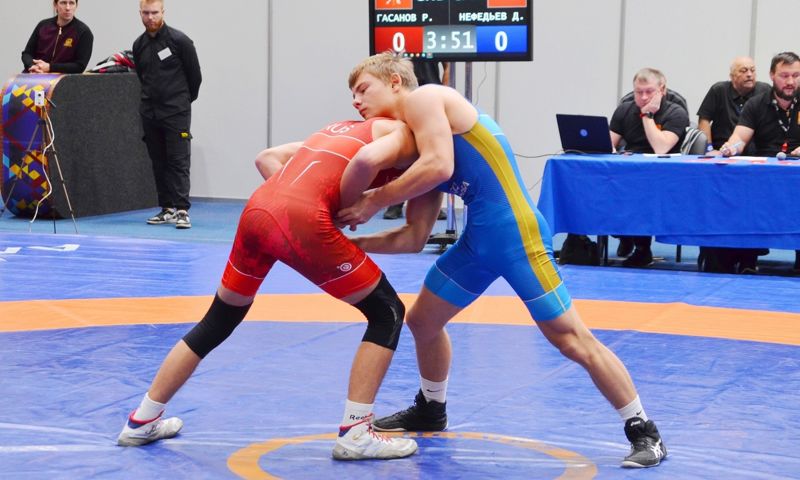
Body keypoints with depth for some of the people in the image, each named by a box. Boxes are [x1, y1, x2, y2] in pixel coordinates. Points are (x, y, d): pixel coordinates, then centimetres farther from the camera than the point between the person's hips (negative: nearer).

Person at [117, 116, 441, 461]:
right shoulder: (403, 134, 12)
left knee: (218, 322, 24)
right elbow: (368, 158, -12)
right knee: (387, 313, 9)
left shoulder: (343, 129, 34)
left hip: (257, 209, 7)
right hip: (301, 219, -7)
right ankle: (355, 433, 2)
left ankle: (141, 422, 31)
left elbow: (267, 158, 29)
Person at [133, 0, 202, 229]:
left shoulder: (179, 40, -8)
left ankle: (182, 210, -12)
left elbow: (195, 75, -1)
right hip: (149, 113, 6)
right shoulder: (139, 45, 8)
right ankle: (167, 209, 14)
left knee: (179, 161, -9)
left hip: (176, 113, -5)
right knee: (158, 162, 8)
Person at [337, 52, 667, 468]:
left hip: (514, 231, -10)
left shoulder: (423, 98, -5)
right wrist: (353, 243, 16)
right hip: (478, 236, 10)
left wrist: (373, 202, -13)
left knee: (570, 339, -8)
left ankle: (644, 433, 0)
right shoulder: (411, 138, 19)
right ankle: (431, 411, 42)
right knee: (422, 321, 19)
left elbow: (439, 166, -22)